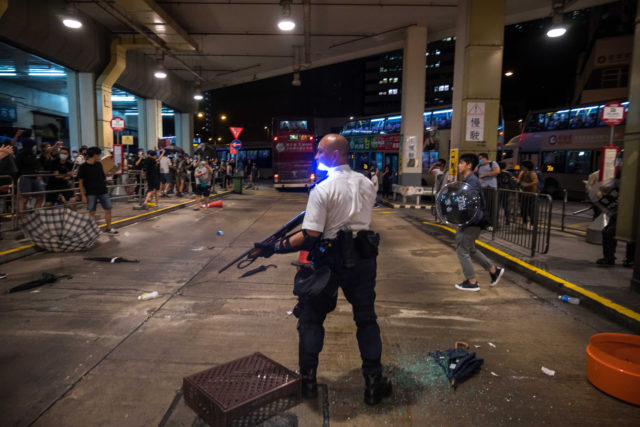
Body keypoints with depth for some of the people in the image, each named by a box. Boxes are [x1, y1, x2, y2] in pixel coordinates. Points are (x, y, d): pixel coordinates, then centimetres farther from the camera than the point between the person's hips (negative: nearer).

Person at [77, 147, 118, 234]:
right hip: (91, 193, -4)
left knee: (108, 210, 3)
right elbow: (80, 182, -4)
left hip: (103, 191, 4)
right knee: (92, 212, 3)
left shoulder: (99, 164, 9)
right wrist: (83, 195, -8)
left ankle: (109, 228, 15)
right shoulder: (83, 166, -5)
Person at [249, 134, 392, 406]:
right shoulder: (367, 184, 3)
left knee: (310, 318, 13)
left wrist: (274, 247, -14)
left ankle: (308, 381, 22)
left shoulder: (322, 189, -16)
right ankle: (374, 384, 22)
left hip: (330, 260, -5)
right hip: (363, 259, 5)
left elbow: (310, 235, -20)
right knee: (366, 318, 15)